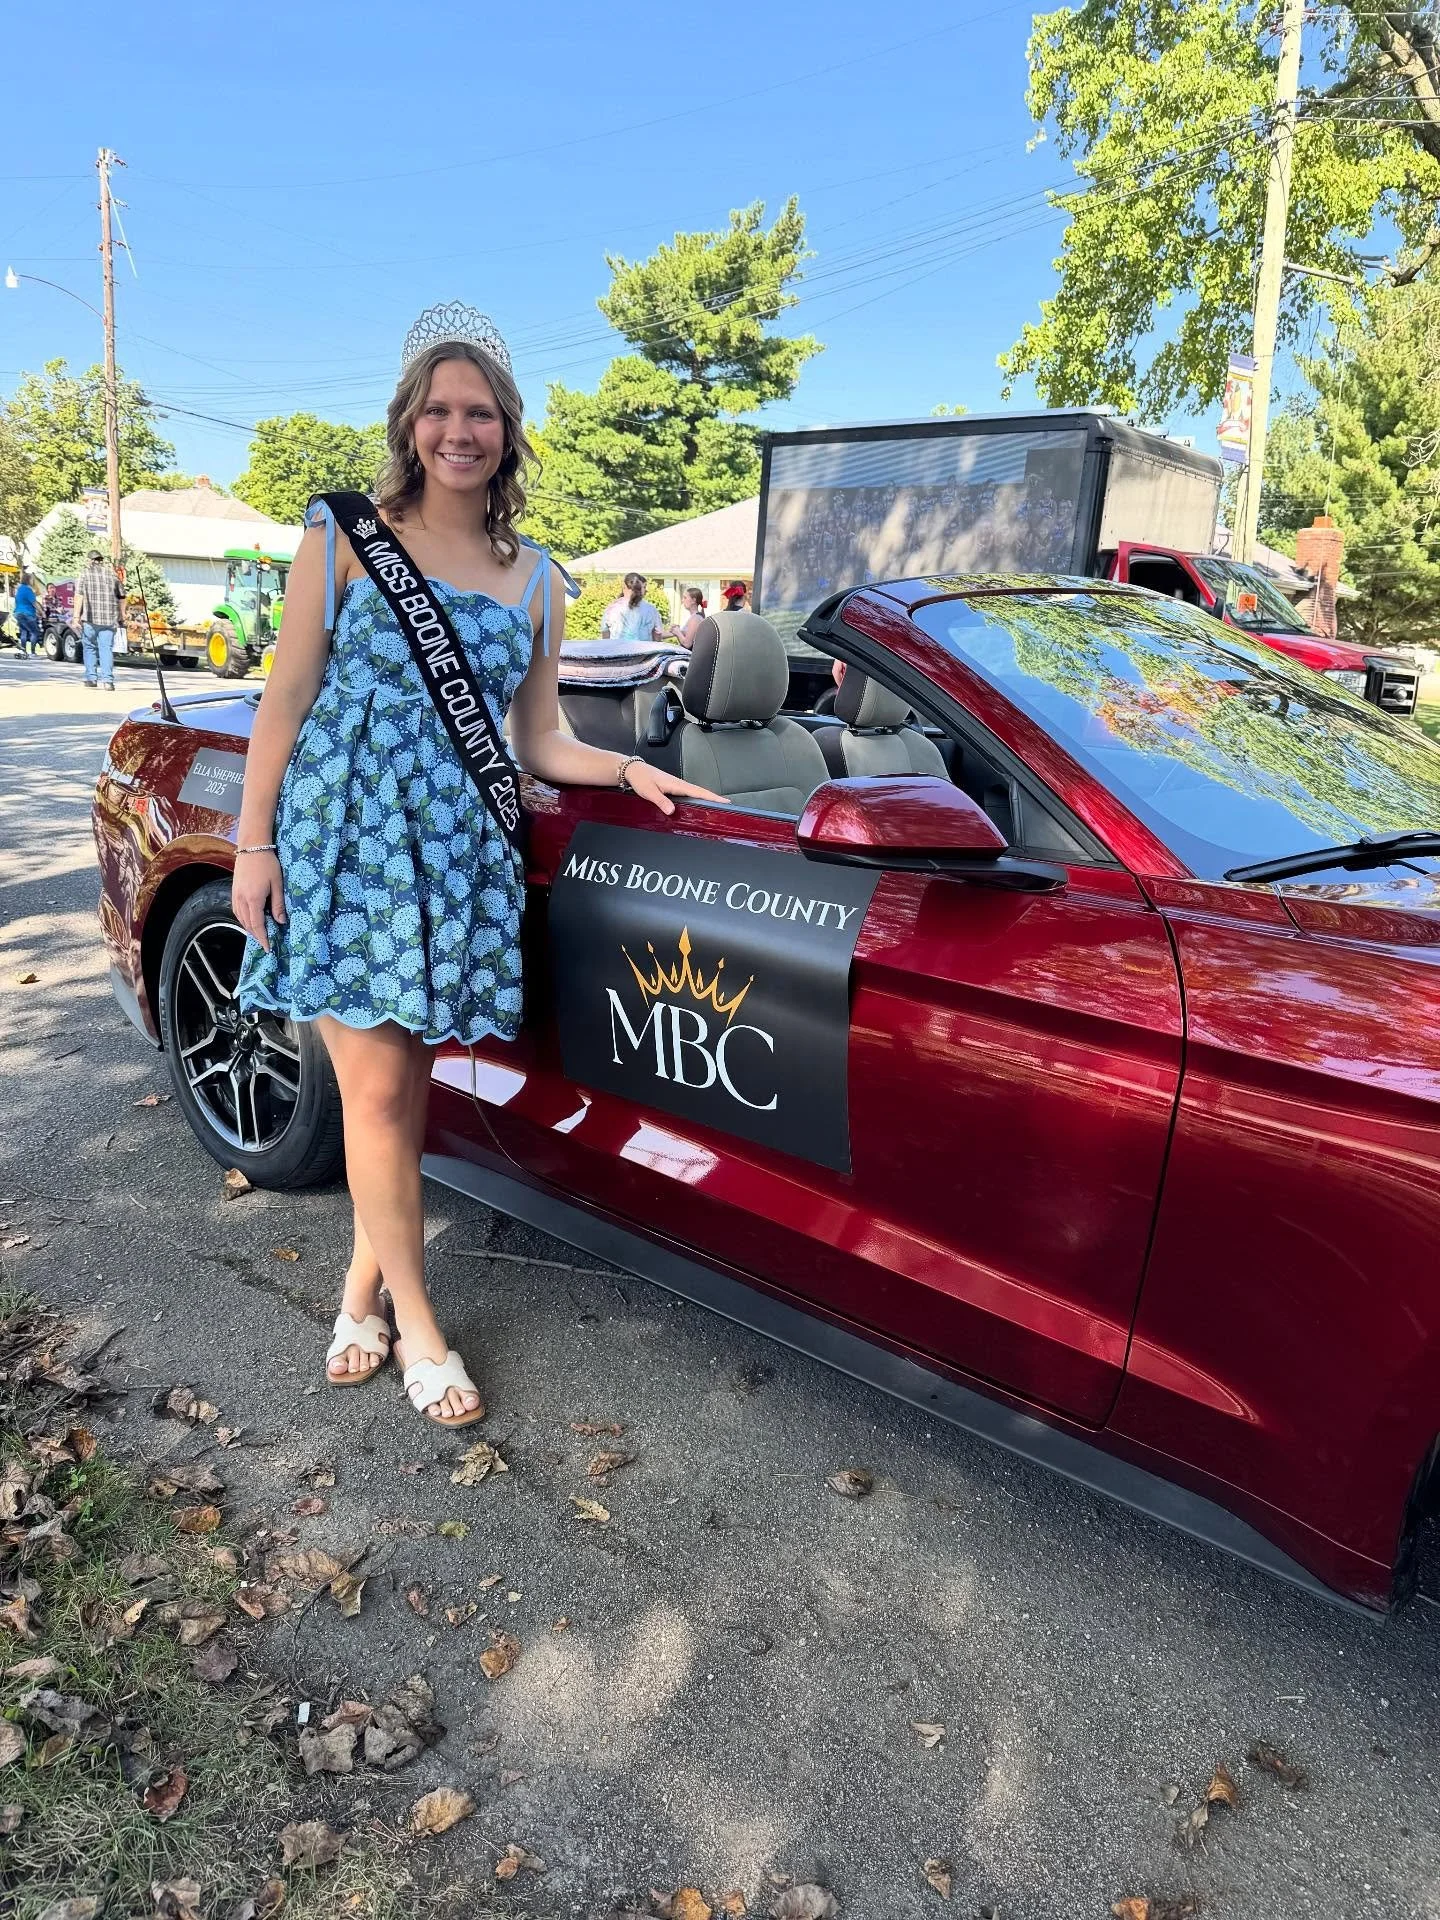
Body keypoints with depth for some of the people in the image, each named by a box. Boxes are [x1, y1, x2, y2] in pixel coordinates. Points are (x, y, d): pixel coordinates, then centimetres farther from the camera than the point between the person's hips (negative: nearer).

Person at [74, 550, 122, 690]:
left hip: (90, 618, -2)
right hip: (109, 619, 2)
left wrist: (77, 616, -6)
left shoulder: (85, 574, 1)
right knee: (107, 649, -1)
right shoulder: (112, 574, 11)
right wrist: (120, 617, 20)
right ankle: (107, 680, -13)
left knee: (89, 648, 12)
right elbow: (121, 598, 12)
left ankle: (91, 678, 15)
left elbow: (79, 596, -7)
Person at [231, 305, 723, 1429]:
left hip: (457, 846, 3)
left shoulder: (535, 581, 13)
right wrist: (254, 844, -5)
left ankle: (366, 1278, 28)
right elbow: (288, 700, 0)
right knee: (377, 1092, -1)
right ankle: (414, 1324, 14)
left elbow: (538, 742, 14)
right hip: (344, 830, -3)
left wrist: (630, 770, -2)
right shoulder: (349, 537, 3)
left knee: (406, 1089, 8)